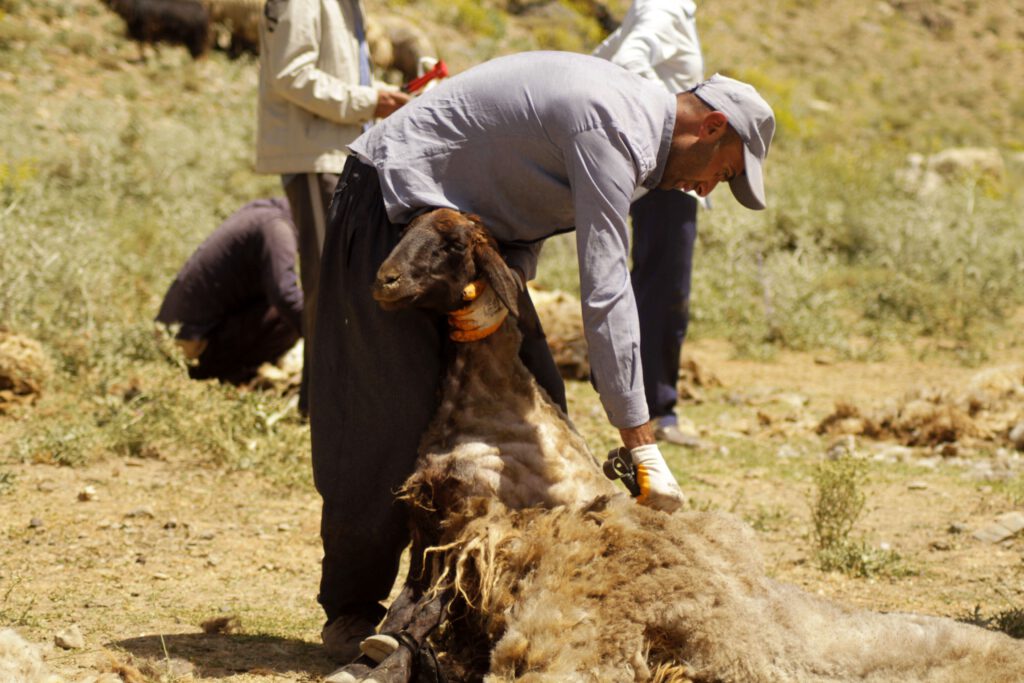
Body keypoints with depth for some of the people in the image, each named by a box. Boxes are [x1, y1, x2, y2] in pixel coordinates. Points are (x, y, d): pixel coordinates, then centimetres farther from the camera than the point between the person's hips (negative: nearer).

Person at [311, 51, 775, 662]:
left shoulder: (631, 114, 5)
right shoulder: (614, 130, -27)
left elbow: (533, 218, 3)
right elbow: (605, 294, -32)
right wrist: (643, 446, -31)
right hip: (395, 201, -10)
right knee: (391, 423, -10)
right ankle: (351, 611, 3)